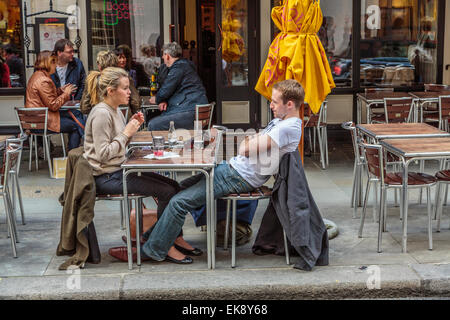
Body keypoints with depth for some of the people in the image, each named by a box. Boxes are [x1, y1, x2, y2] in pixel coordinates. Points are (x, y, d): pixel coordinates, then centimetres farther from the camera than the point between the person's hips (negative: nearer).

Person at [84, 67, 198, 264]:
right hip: (107, 178, -10)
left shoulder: (115, 110, 12)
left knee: (173, 185, 3)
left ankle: (176, 237, 11)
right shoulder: (101, 114, -18)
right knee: (166, 192, -16)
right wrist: (126, 133, -17)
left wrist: (132, 127, 3)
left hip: (119, 170, 10)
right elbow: (103, 154, -22)